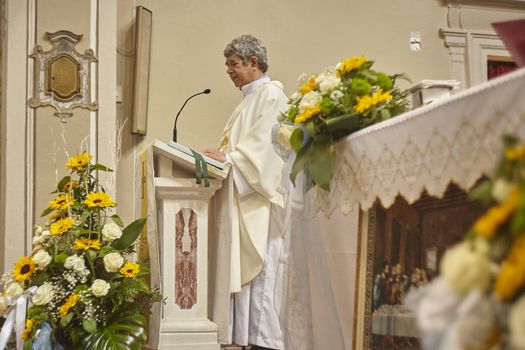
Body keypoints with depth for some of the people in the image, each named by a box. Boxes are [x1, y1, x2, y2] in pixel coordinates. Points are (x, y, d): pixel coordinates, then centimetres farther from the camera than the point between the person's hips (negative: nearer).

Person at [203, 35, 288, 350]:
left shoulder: (271, 94, -4)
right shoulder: (250, 99, 24)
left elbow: (264, 143, -16)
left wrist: (228, 158, -20)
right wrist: (220, 156, 12)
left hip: (260, 198, -10)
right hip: (242, 199, 10)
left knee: (260, 270, -11)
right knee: (242, 271, 5)